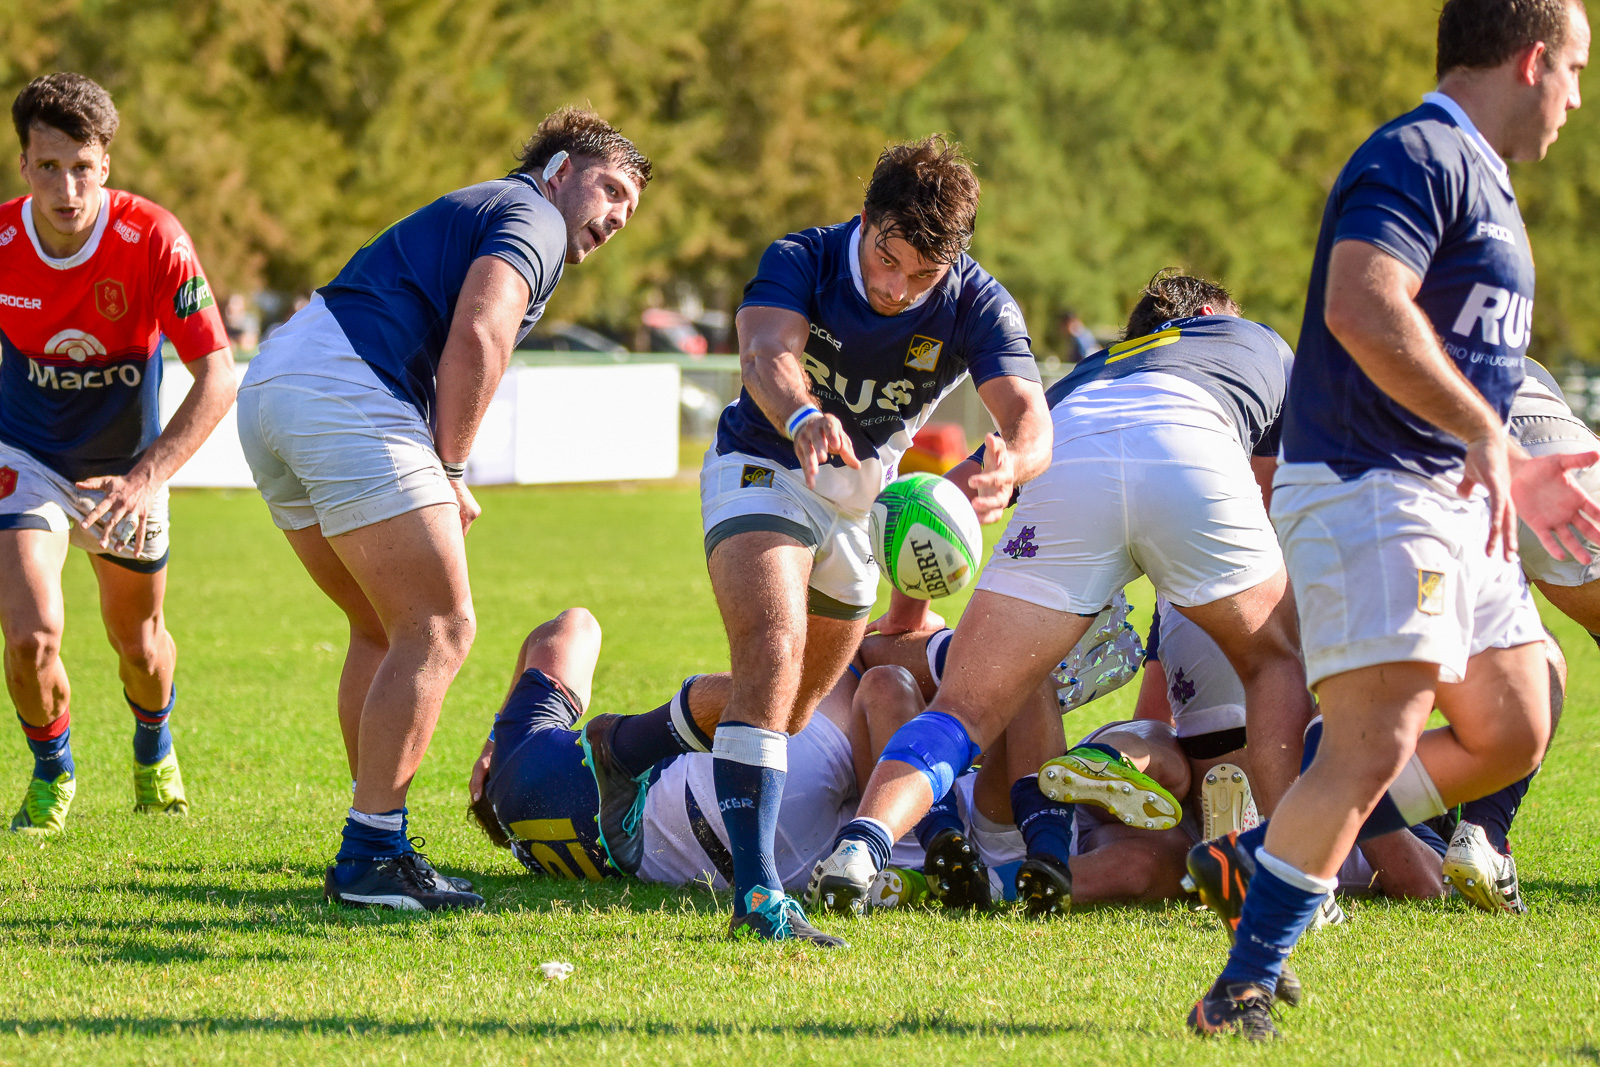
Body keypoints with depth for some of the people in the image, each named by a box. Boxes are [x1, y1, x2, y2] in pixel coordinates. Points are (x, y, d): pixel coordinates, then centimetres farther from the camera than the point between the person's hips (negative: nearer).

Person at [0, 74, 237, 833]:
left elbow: (217, 377, -25)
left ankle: (154, 753, 50)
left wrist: (149, 475, -36)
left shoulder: (153, 240, -26)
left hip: (126, 465, 0)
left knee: (139, 640, 14)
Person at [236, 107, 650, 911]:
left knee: (385, 631, 17)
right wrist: (450, 472, -5)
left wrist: (434, 476, 17)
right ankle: (368, 858, -9)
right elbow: (477, 337, -14)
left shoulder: (466, 213, 33)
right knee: (439, 628, -7)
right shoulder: (531, 219, 3)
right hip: (346, 400, -10)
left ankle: (375, 845, 17)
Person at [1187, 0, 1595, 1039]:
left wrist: (1509, 472, 23)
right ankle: (1242, 987, -10)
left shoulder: (1476, 176, 19)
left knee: (1510, 735, 11)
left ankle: (1261, 861, 16)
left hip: (1451, 500, 10)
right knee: (1377, 748, -16)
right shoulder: (1418, 157, -14)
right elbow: (1362, 310, -30)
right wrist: (1482, 431, -25)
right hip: (1366, 489, -10)